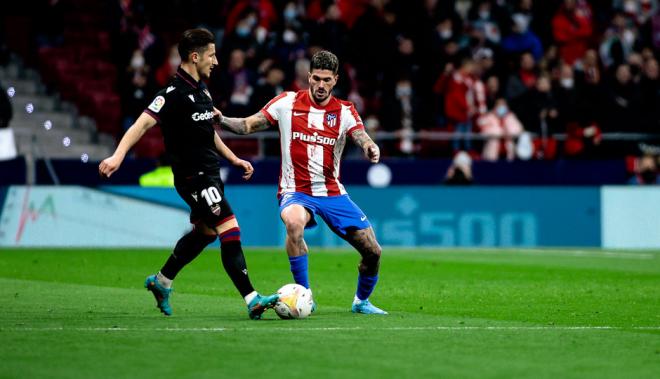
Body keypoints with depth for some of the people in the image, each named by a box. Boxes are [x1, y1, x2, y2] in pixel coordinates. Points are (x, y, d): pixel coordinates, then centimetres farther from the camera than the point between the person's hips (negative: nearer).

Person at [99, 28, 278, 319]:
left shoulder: (201, 89, 11)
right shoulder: (174, 93, -18)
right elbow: (143, 123, -27)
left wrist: (233, 159, 26)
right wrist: (118, 155, -40)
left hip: (209, 173, 10)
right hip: (193, 176, -10)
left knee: (205, 232, 22)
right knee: (230, 230, -15)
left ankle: (161, 281, 39)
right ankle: (252, 300, -17)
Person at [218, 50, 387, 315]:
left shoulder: (345, 111, 0)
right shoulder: (287, 103, -3)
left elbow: (362, 138, -17)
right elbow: (248, 125, -2)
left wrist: (371, 149, -41)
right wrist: (222, 120, -21)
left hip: (333, 193, 3)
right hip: (296, 192, -3)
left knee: (372, 252, 0)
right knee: (294, 223, -38)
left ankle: (361, 301, 31)